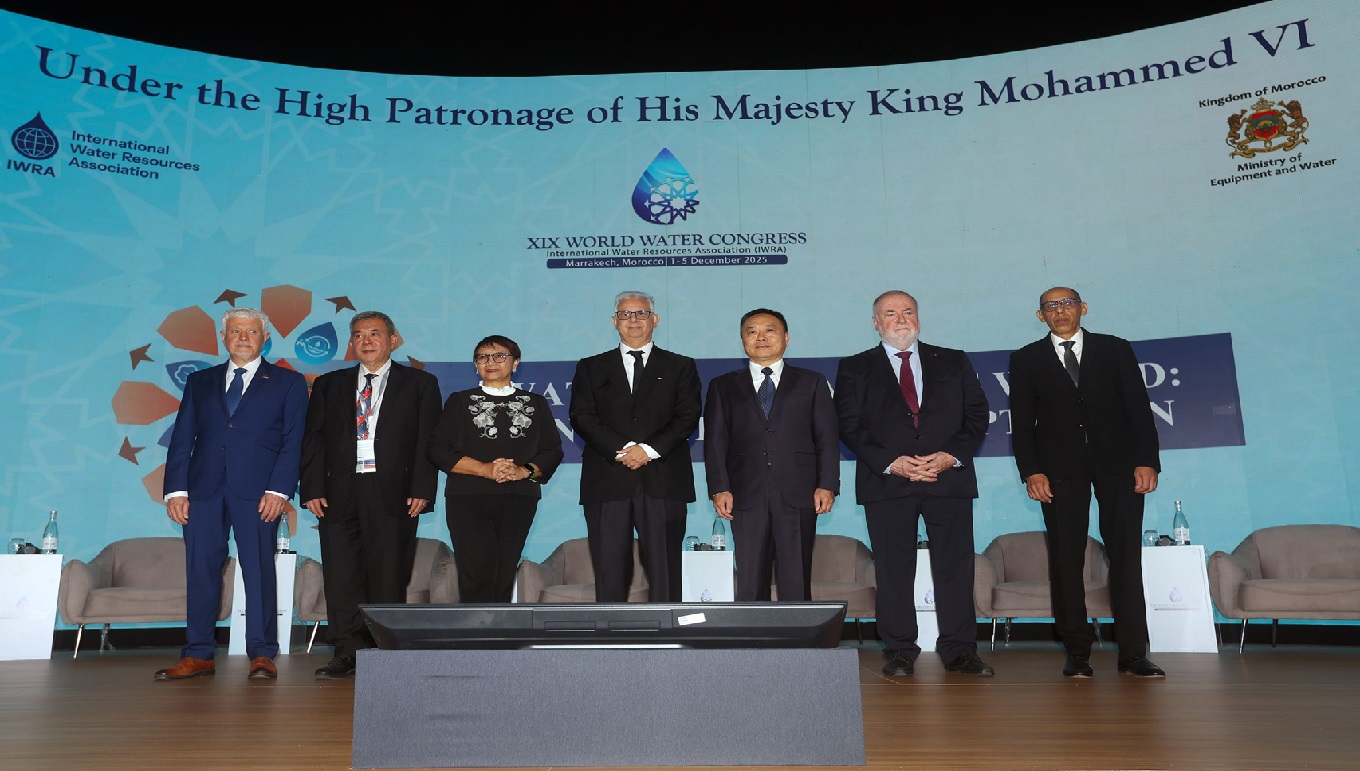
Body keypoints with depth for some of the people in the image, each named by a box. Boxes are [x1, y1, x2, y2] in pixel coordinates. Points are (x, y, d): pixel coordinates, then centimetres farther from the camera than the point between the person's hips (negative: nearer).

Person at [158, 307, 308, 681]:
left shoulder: (288, 382, 9)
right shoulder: (200, 382, 18)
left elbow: (292, 441, 1)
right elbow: (182, 438, 13)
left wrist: (278, 489, -11)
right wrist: (176, 489, 1)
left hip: (256, 491, -3)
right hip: (204, 489, 3)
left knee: (259, 570, -2)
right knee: (200, 570, 4)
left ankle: (262, 655, 5)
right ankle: (198, 655, 12)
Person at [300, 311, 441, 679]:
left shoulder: (420, 384, 8)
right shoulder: (329, 385, 17)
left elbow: (428, 441, 1)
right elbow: (313, 439, 12)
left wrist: (422, 490, -9)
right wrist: (313, 488, 0)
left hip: (393, 495, -3)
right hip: (339, 494, 3)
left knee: (389, 578, 0)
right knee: (341, 579, 1)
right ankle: (348, 652, 10)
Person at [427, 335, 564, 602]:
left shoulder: (536, 404, 17)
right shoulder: (460, 401, 14)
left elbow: (553, 451, 11)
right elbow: (438, 450, 4)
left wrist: (523, 471, -8)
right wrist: (484, 469, -9)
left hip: (519, 498, 1)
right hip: (468, 498, -1)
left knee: (505, 575, -2)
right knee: (476, 573, -13)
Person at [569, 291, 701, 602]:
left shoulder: (680, 366, 14)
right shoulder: (591, 368, 16)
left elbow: (688, 418, 3)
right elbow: (582, 417, 3)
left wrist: (649, 450, -11)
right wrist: (622, 449, -11)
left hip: (663, 482, 0)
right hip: (607, 481, 1)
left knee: (665, 570, -1)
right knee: (609, 571, 0)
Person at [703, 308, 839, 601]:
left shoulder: (812, 383, 13)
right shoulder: (723, 387, 14)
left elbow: (827, 438, 7)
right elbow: (715, 442, 7)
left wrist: (827, 485, -4)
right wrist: (719, 488, -5)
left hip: (798, 495, 0)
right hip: (746, 496, 1)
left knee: (797, 584, 0)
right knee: (750, 585, 1)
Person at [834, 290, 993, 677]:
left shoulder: (953, 362, 16)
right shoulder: (855, 368, 10)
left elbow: (977, 414, 10)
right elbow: (849, 426, 2)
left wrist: (951, 456, -7)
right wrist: (890, 463, -11)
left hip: (949, 478, 1)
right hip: (887, 482, -1)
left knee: (956, 566, 1)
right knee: (893, 570, 1)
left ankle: (959, 651, 12)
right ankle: (900, 652, 10)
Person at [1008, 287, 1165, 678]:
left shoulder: (1116, 350, 10)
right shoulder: (1026, 359, 9)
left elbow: (1139, 408, 5)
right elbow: (1022, 422, 4)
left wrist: (1146, 461, -5)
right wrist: (1031, 471, -7)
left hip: (1117, 463, 1)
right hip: (1060, 469, 0)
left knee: (1126, 557, -1)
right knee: (1066, 561, -1)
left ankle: (1133, 654, 5)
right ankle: (1077, 653, 6)